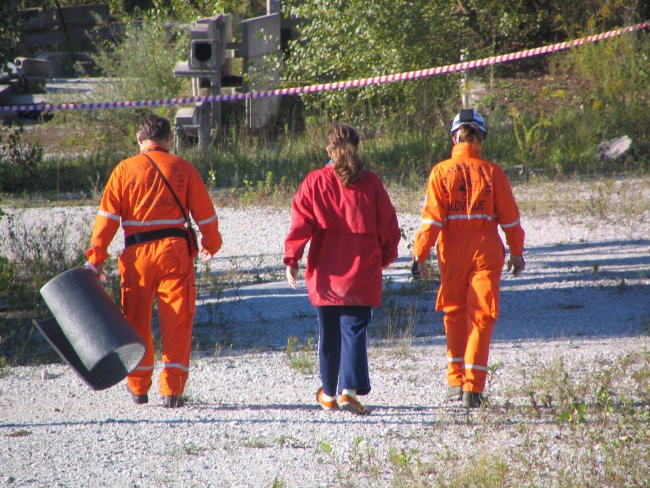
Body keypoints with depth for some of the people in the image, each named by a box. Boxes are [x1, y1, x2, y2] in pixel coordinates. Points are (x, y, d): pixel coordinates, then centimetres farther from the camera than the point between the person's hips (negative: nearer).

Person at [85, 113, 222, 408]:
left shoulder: (125, 170, 3)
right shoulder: (183, 168, 4)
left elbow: (108, 215, -3)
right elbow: (204, 213, 8)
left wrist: (96, 257, -3)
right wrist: (211, 244, 24)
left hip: (137, 253, 1)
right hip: (174, 251, 0)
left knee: (137, 319, 13)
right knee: (177, 321, 2)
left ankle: (138, 388, 20)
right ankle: (171, 389, -5)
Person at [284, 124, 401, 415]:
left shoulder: (315, 182, -1)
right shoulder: (370, 183, 0)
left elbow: (300, 222, -7)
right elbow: (388, 223, 5)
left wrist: (292, 259, -4)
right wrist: (387, 255, 20)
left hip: (325, 273, 1)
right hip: (361, 273, -1)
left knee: (328, 334, 12)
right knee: (354, 330, -2)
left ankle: (329, 394, 22)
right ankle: (350, 389, -19)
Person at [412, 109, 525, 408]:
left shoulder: (441, 172, -4)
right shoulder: (493, 172, -2)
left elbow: (431, 217, -8)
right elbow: (510, 217, 4)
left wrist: (420, 254, -4)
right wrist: (516, 252, 15)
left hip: (452, 252, 0)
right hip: (486, 250, 0)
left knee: (454, 316, 15)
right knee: (481, 316, 3)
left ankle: (456, 382, 17)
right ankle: (473, 387, -4)